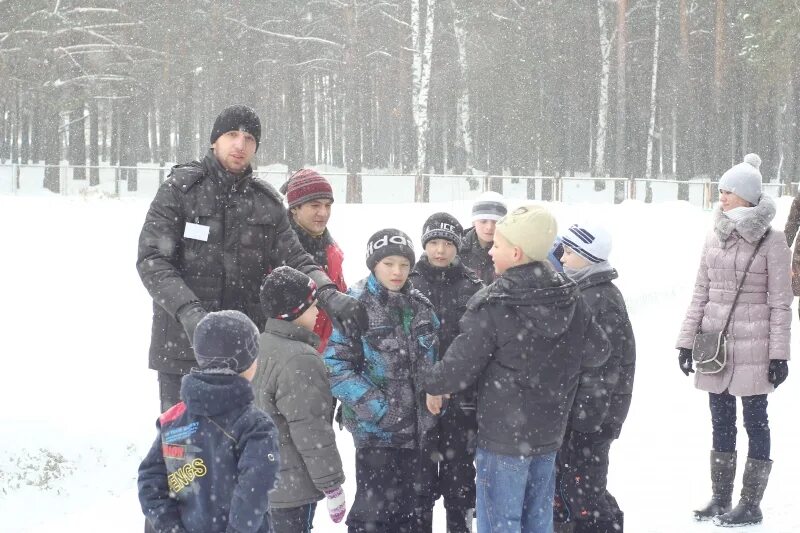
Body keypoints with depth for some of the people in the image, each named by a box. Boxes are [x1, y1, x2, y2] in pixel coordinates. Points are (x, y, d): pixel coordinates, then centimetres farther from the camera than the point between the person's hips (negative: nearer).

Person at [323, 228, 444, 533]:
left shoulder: (419, 306, 7)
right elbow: (336, 366, -14)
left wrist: (435, 391, 3)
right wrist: (377, 408, -20)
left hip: (419, 429, 6)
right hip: (376, 430, -6)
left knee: (415, 508, 13)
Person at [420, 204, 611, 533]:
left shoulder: (491, 307, -18)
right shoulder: (570, 300, -1)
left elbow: (458, 369, -14)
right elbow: (597, 352, 9)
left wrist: (427, 381, 6)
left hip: (503, 435, -6)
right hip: (550, 432, 6)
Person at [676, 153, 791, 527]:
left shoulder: (771, 241, -8)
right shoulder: (715, 237, 6)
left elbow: (780, 301, -7)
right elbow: (701, 292, 11)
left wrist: (779, 353, -9)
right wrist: (687, 339, 8)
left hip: (753, 347, -5)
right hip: (715, 343, 5)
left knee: (754, 420, 3)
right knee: (720, 421, 12)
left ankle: (751, 504, 10)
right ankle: (720, 498, 22)